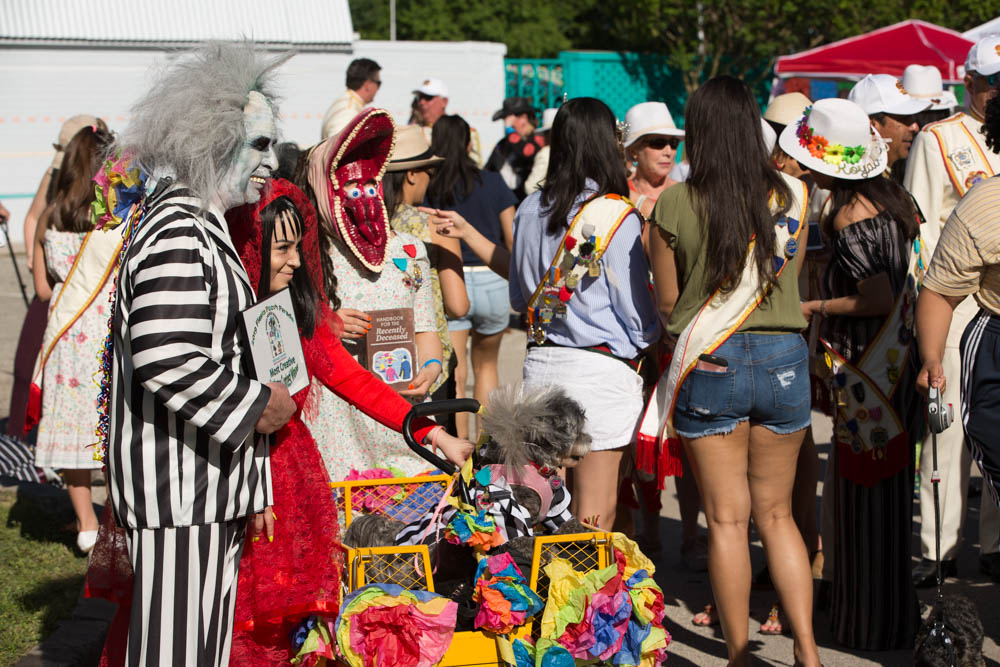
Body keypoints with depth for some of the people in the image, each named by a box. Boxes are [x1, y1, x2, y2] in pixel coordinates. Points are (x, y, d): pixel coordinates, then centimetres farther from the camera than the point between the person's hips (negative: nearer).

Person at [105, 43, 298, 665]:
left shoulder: (205, 230, 19)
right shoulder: (175, 235, -16)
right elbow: (168, 363, -26)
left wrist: (253, 489, 22)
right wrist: (260, 405, -12)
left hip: (213, 486, 10)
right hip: (179, 489, -10)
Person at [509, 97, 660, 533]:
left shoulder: (529, 210, 5)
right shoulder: (617, 216, -12)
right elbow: (638, 316, -8)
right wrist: (643, 338, 12)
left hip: (539, 364, 6)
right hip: (600, 371, -6)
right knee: (595, 517, 1)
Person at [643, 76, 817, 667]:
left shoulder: (675, 205, -9)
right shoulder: (792, 196, -2)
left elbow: (668, 302, 1)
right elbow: (789, 280, 11)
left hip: (710, 365, -2)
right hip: (783, 357, 3)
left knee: (727, 520, 6)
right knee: (777, 515, 15)